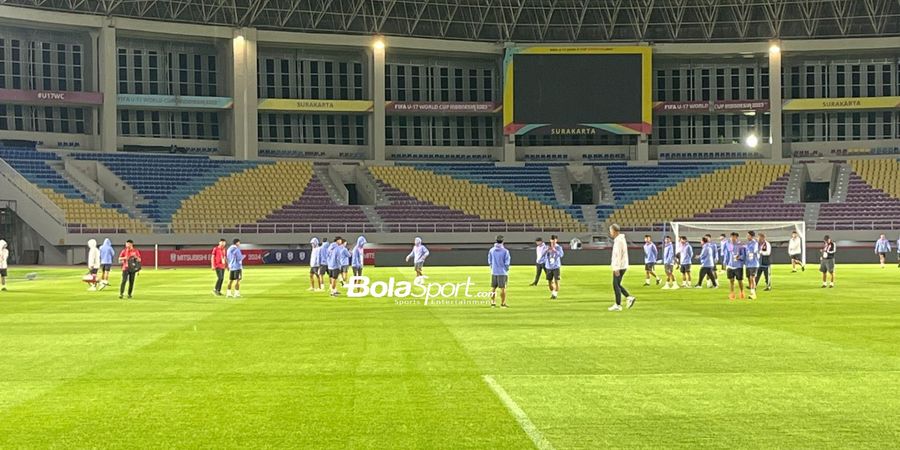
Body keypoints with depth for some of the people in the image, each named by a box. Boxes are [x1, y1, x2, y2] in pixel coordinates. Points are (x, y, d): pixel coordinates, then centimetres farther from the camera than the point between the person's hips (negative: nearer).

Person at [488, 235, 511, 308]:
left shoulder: (491, 250, 1)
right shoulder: (505, 251, -10)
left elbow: (489, 262, 8)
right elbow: (507, 263, -8)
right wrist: (507, 270, 7)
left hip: (494, 272, 4)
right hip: (502, 272, -4)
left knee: (493, 288, 11)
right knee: (502, 288, 2)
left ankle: (493, 303, 13)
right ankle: (503, 303, 4)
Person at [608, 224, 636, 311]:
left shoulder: (618, 241, -17)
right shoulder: (621, 239, 15)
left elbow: (618, 255, -22)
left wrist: (617, 268, -23)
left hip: (619, 267, -10)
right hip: (621, 266, 10)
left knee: (616, 285, -4)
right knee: (617, 285, 14)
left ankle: (618, 305, 0)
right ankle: (629, 297, 8)